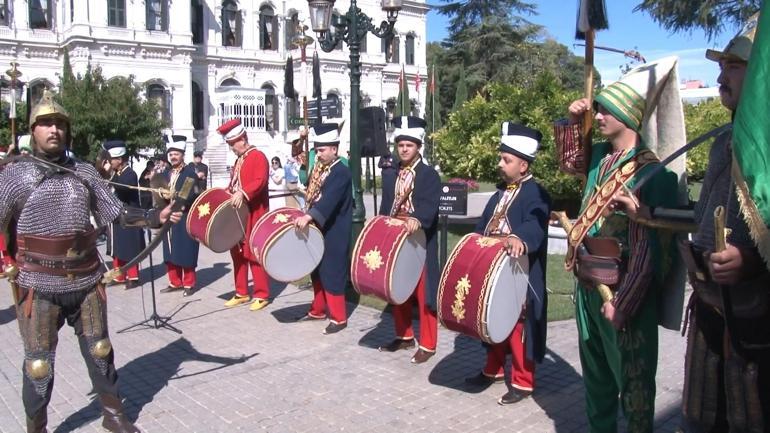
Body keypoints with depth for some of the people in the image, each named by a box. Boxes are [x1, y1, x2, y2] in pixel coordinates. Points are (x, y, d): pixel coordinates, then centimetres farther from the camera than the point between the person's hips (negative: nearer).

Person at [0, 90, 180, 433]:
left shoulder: (85, 172, 5)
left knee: (99, 351, 16)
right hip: (39, 286, -3)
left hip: (86, 281, 4)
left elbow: (116, 212, 5)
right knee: (39, 363, 7)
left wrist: (155, 217, -7)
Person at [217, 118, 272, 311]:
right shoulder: (239, 160, 17)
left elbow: (260, 181, -24)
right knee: (238, 252, 11)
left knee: (254, 253, -5)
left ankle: (261, 295, 4)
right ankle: (242, 293, 21)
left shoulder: (258, 156, -10)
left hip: (253, 214, -9)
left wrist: (242, 193, -37)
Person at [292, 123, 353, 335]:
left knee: (332, 272, -3)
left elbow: (329, 199, -32)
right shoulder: (319, 169, 11)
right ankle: (318, 310, 31)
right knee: (317, 271, 17)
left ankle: (338, 318, 7)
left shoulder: (341, 171, -18)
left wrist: (308, 217, -42)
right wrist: (306, 216, 8)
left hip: (333, 233, -9)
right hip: (318, 229, 9)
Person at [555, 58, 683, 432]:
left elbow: (651, 247, -20)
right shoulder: (599, 156, 6)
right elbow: (570, 156, 30)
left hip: (624, 291, -8)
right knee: (595, 371, 20)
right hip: (588, 285, 8)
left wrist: (622, 302, -22)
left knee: (632, 379, 5)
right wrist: (572, 119, 11)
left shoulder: (653, 173, -17)